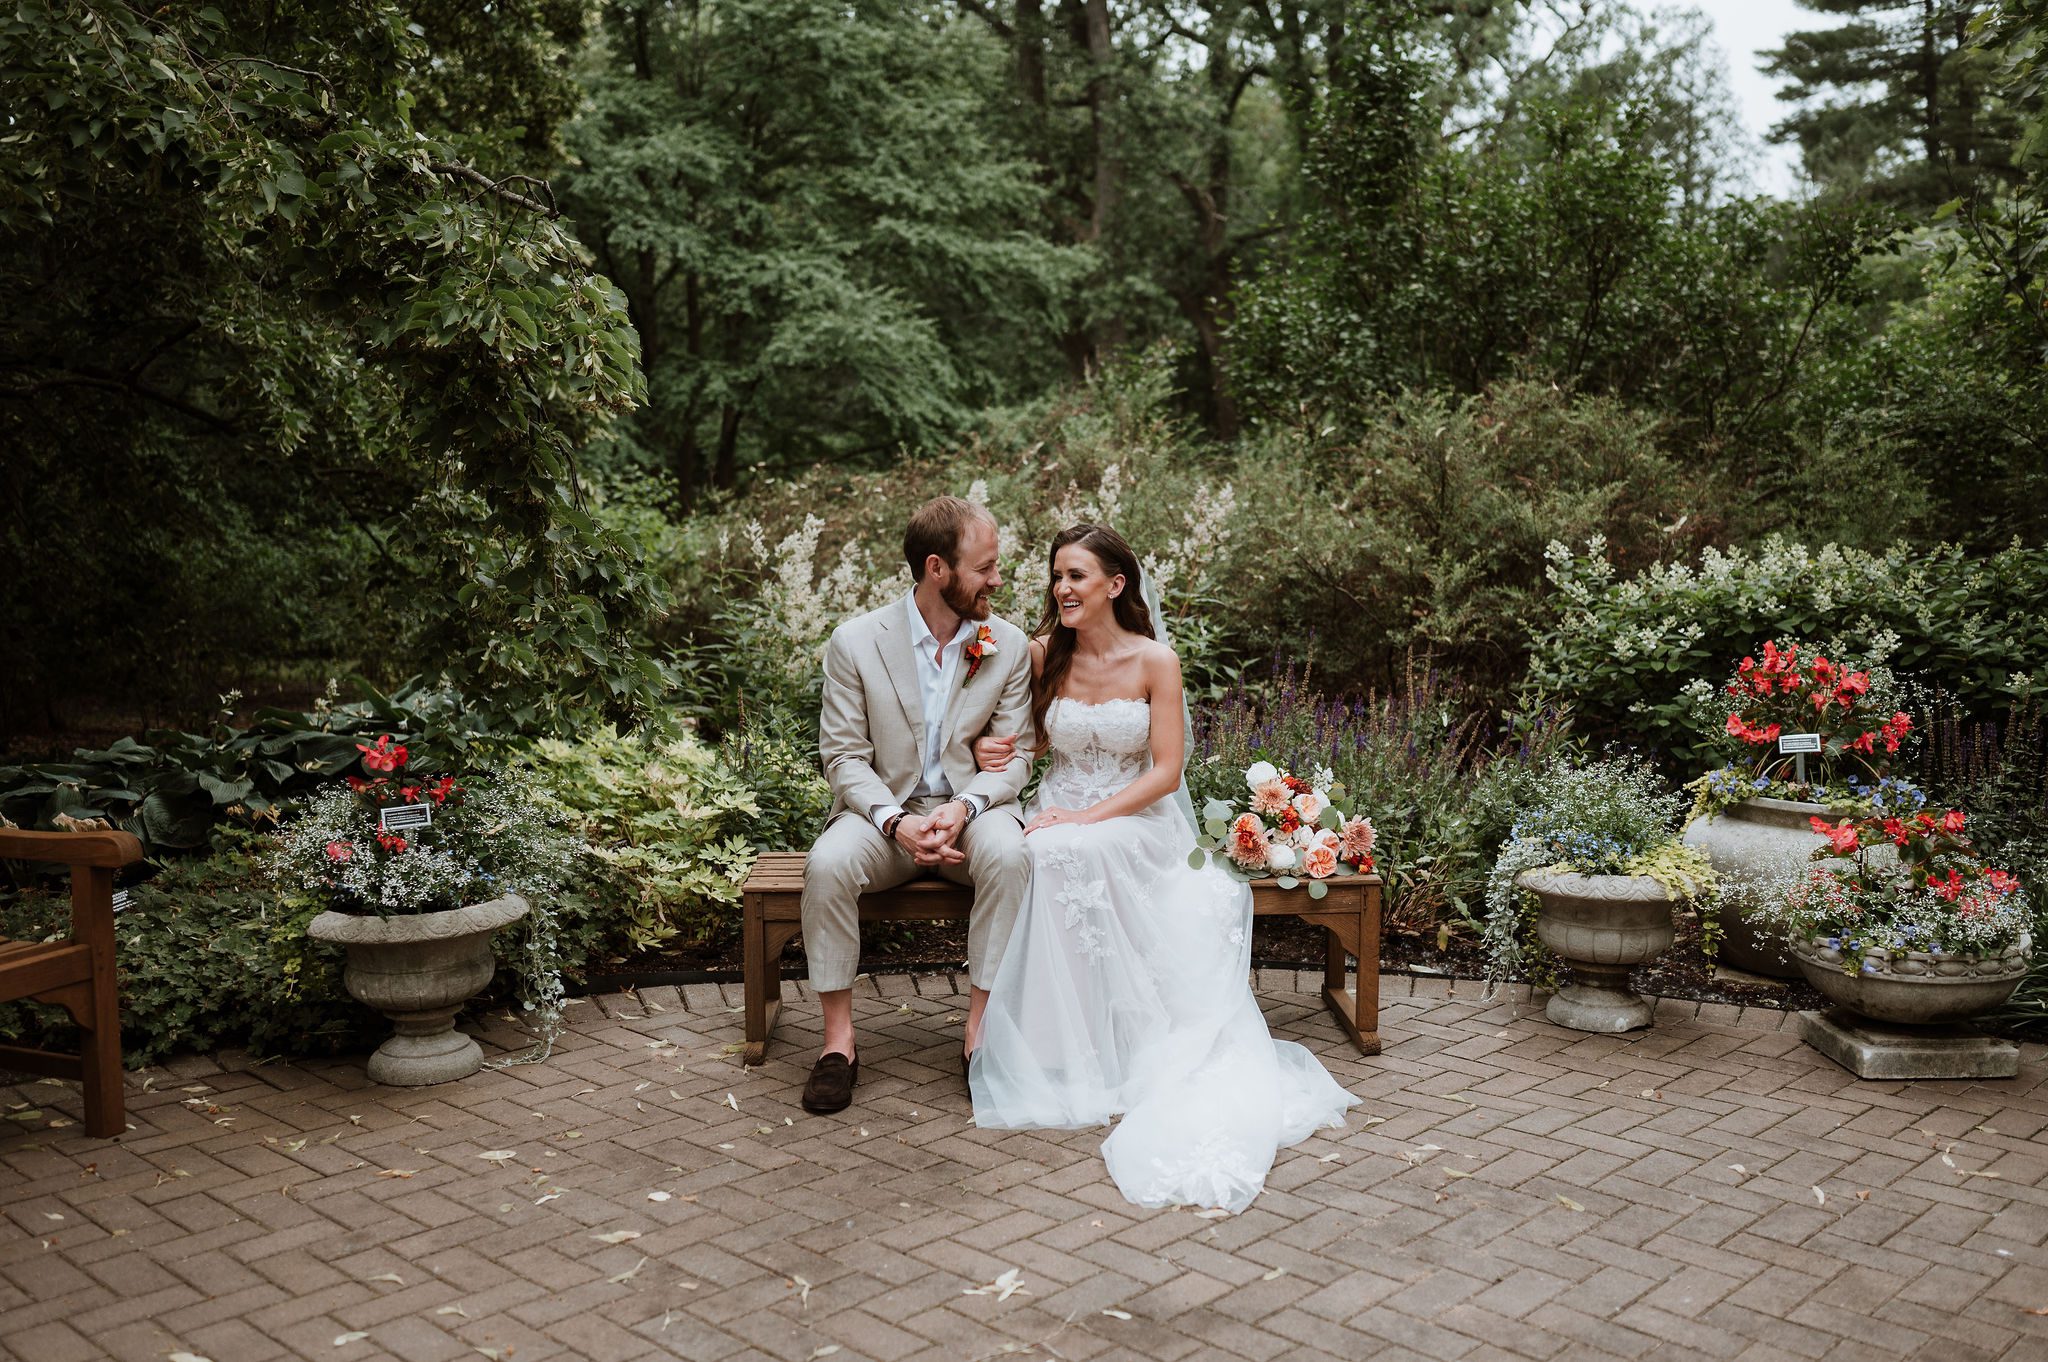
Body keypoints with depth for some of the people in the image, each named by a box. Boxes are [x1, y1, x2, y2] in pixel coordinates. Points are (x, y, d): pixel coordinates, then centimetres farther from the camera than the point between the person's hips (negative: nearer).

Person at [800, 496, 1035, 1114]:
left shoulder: (1008, 646, -1)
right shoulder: (855, 642, -5)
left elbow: (1014, 756, 1)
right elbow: (844, 757, -5)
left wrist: (965, 806, -21)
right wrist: (895, 822, -23)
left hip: (974, 808, 1)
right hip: (885, 808, 0)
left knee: (1008, 854, -33)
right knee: (828, 862, -32)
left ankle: (982, 1028, -21)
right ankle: (838, 1040, -17)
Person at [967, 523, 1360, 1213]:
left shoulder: (1154, 661, -4)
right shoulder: (1043, 655, 4)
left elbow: (1165, 771, -8)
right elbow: (1022, 738, 16)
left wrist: (1088, 817, -19)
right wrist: (987, 749, -9)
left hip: (1135, 822, -2)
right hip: (1058, 816, 2)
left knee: (1081, 854, -37)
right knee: (1043, 859, -34)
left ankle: (1129, 1044, -22)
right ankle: (1057, 1049, -22)